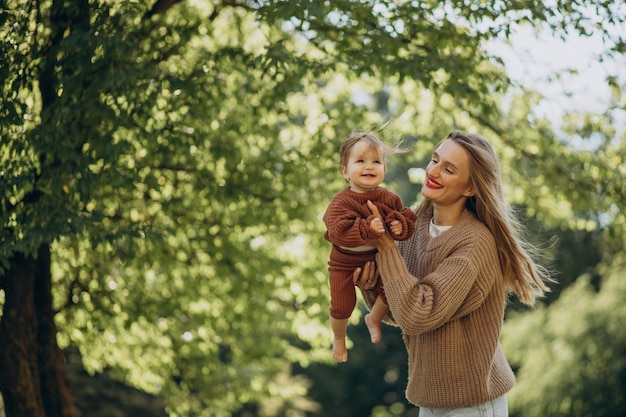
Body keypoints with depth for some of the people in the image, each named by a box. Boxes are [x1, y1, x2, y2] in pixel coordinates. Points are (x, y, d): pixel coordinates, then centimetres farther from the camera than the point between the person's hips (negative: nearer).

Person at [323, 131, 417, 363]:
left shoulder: (389, 198, -9)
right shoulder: (341, 202, -25)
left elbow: (408, 219, -9)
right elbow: (338, 231, -39)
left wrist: (401, 226, -33)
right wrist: (368, 228, -50)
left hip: (377, 257, 3)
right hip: (345, 263, -3)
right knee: (342, 307, 2)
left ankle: (374, 319, 26)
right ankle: (339, 338, 36)